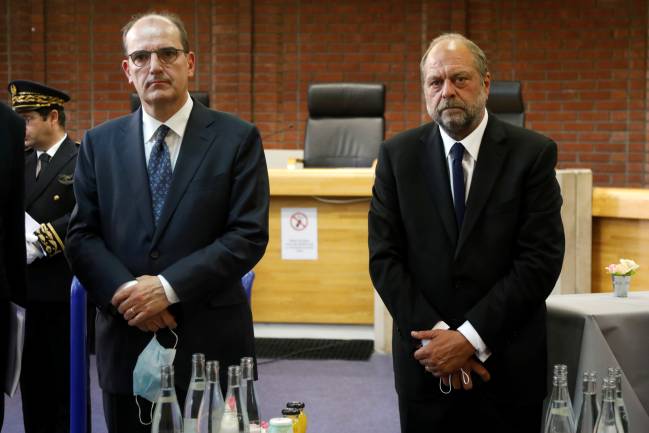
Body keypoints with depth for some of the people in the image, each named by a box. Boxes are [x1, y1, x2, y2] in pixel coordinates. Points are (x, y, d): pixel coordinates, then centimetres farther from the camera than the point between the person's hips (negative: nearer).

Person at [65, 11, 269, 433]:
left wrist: (168, 287, -16)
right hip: (126, 345, 2)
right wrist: (126, 291, -14)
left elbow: (249, 235, -8)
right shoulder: (100, 143, 8)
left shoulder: (238, 138, -1)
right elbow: (81, 236, 4)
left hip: (212, 342, -2)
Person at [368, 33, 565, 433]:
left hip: (509, 367, -1)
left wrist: (470, 337, -15)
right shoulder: (398, 155, 1)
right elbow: (384, 258, -3)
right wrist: (437, 337, -13)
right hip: (425, 365, 1)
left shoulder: (533, 153, -5)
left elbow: (542, 260, -10)